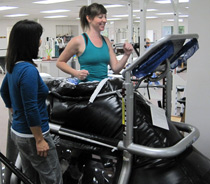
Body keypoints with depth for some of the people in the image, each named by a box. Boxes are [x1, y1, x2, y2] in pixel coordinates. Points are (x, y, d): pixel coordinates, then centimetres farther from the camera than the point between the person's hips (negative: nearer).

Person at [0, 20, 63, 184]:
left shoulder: (14, 66, 5)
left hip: (18, 131, 9)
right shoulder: (28, 70, -23)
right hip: (32, 136, -9)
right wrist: (39, 140, -17)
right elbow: (31, 109, -24)